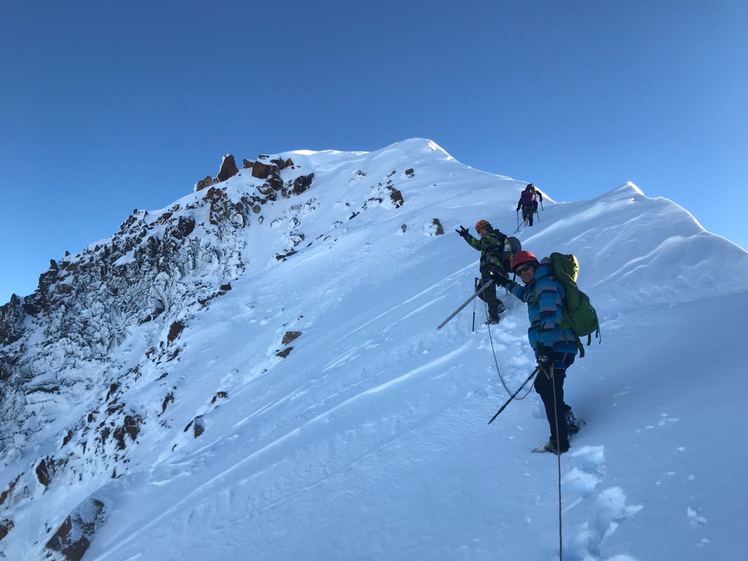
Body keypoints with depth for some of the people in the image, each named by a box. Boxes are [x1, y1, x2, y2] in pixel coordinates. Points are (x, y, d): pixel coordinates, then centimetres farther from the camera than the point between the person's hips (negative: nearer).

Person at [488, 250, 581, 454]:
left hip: (558, 348, -10)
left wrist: (545, 348, -30)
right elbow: (526, 294, 43)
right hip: (552, 347, 10)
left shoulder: (546, 284, -13)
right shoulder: (537, 286, 17)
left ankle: (560, 443, 1)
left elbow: (549, 317, -24)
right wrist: (505, 282, 46)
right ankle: (569, 421, 31)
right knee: (542, 385, 21)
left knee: (550, 392, -7)